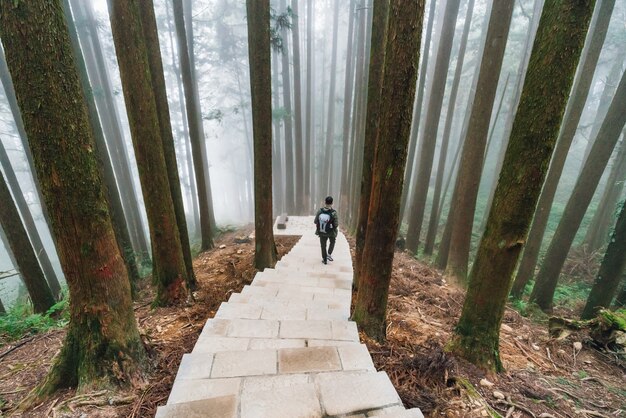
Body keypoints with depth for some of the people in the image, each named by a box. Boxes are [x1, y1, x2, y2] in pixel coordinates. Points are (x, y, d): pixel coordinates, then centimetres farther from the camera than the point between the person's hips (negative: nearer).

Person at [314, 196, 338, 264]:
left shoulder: (320, 211, -16)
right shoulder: (334, 213, -24)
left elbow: (315, 222, -8)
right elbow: (336, 224, -21)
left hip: (322, 232, 2)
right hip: (331, 232, -1)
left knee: (323, 246, 18)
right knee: (332, 242, 29)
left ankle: (324, 259, 29)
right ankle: (329, 254, 17)